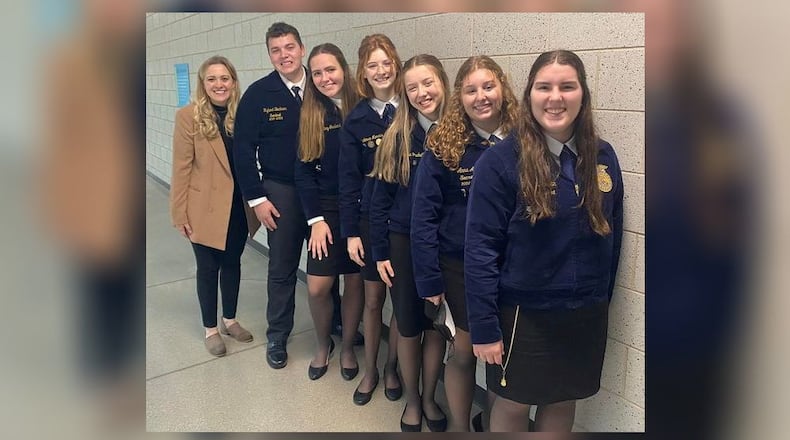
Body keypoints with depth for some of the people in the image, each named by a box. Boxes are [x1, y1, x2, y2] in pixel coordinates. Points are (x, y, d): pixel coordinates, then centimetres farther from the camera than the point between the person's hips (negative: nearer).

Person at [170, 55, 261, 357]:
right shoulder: (188, 116, -10)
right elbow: (181, 168, -10)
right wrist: (180, 213, -10)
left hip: (238, 206, 4)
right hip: (205, 208, -3)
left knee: (232, 262, 17)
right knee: (208, 268, 10)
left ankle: (229, 319, 37)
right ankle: (210, 328, 28)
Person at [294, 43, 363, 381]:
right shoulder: (309, 115, 3)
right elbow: (302, 171, 1)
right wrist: (315, 219, -6)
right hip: (326, 211, 1)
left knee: (355, 282, 8)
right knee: (317, 287, -3)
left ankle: (347, 347, 30)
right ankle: (323, 344, 26)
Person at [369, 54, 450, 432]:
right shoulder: (396, 137, -3)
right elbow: (380, 198, 0)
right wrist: (380, 251, -2)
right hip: (404, 242, 0)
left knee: (437, 326, 12)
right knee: (408, 327, 10)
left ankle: (429, 399, 34)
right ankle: (411, 401, 32)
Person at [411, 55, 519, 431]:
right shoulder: (443, 147, -8)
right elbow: (424, 216, -7)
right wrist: (429, 279, -9)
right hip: (461, 266, -1)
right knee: (465, 349, 8)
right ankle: (459, 424, 31)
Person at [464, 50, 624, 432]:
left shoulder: (603, 157, -1)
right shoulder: (500, 161, -15)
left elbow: (611, 237, 9)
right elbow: (480, 249, -15)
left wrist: (600, 301, 11)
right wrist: (484, 327, -16)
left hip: (586, 314, 5)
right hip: (522, 313, -4)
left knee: (563, 401, 20)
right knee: (513, 404, 13)